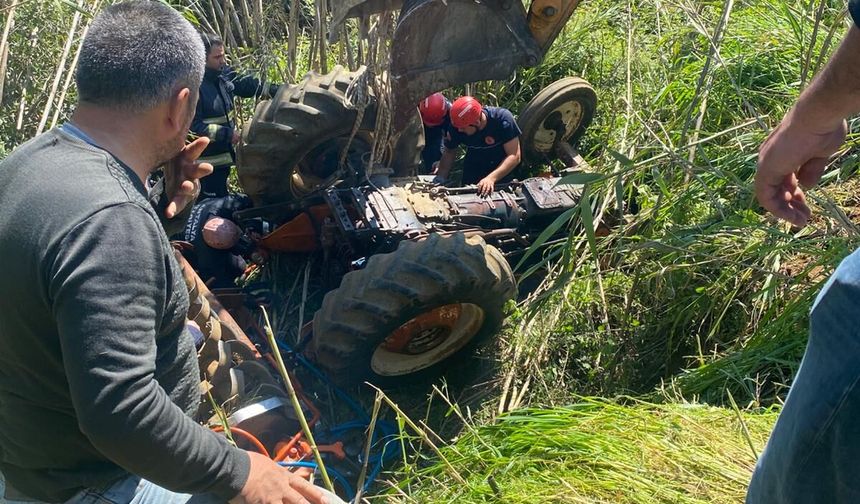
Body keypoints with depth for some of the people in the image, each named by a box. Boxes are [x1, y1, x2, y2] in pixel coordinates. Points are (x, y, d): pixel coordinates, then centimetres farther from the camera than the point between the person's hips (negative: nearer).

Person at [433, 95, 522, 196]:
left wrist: (492, 178, -43)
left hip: (503, 172, -2)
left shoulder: (502, 119, -31)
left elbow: (514, 156, -31)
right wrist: (440, 178, -22)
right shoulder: (457, 126, -23)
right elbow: (449, 152, -7)